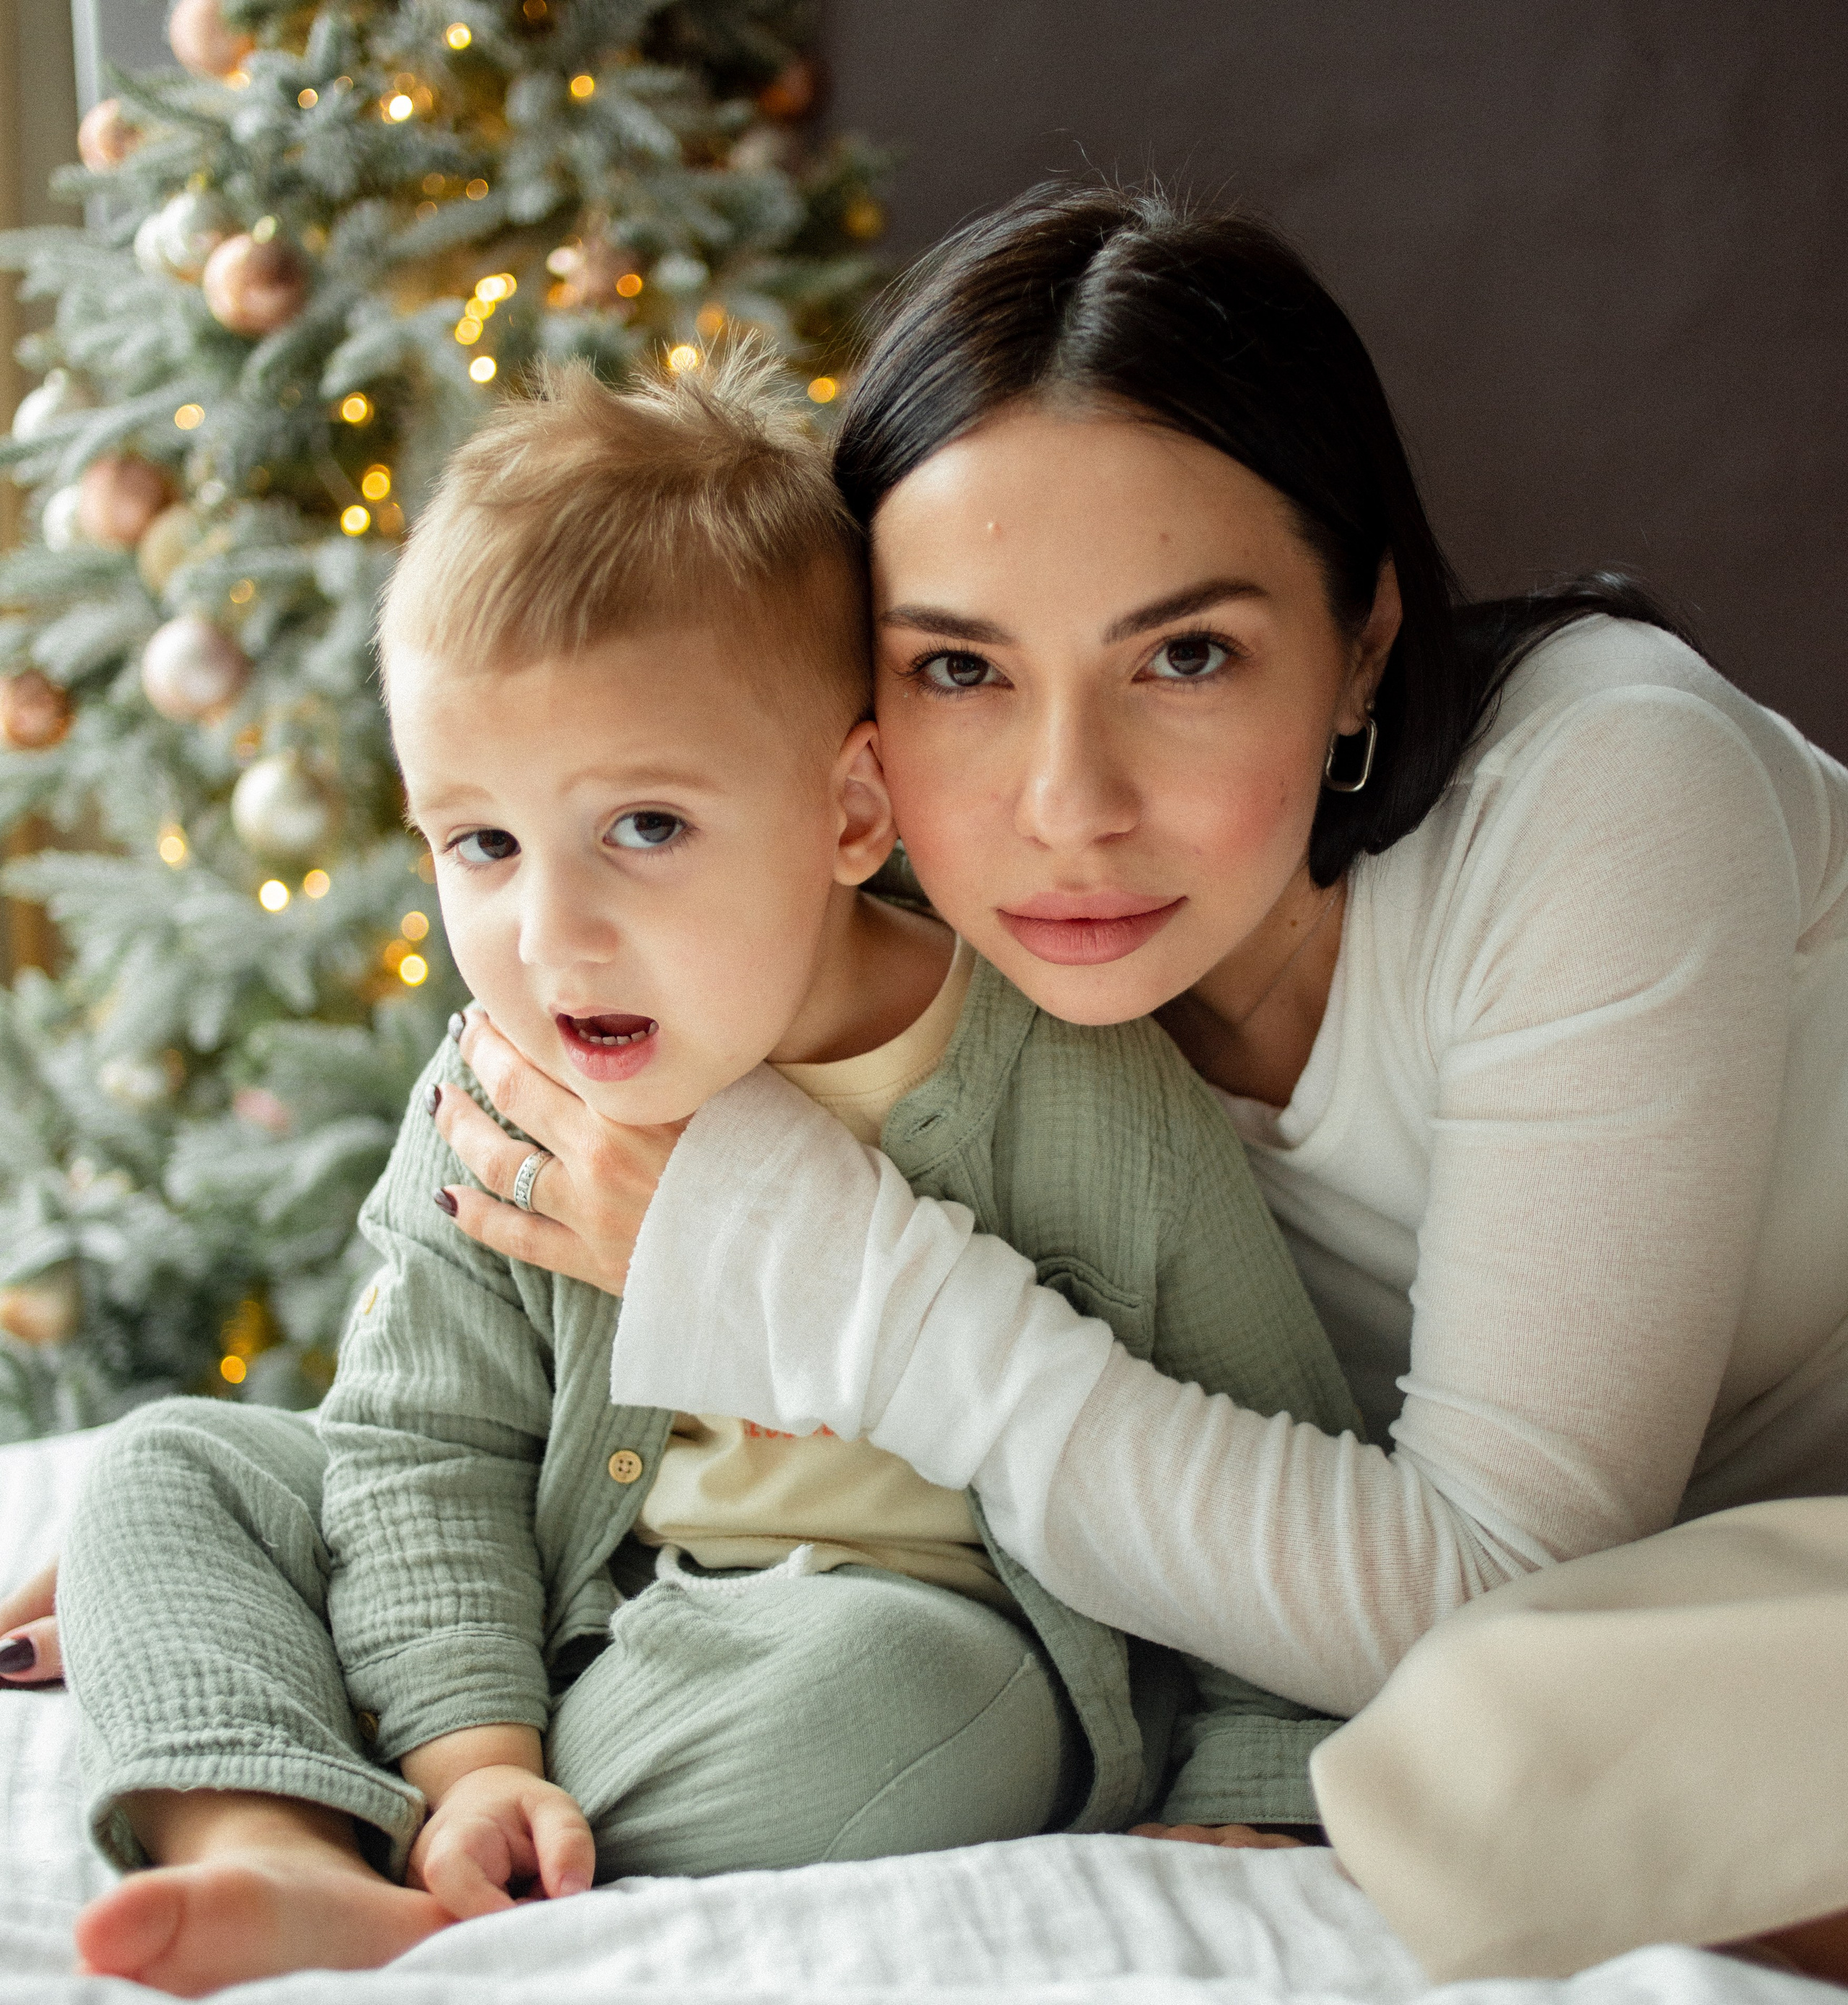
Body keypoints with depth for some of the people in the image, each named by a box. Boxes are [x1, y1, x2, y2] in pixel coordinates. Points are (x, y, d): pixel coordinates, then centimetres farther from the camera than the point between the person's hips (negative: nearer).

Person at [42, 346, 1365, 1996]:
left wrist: (1230, 1820, -16)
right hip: (557, 1623, 5)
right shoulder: (494, 1103, -6)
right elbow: (425, 1440, -1)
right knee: (177, 1466, -3)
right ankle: (284, 1863, -27)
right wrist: (468, 1752, -17)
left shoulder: (1082, 1094, -17)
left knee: (885, 1669, -38)